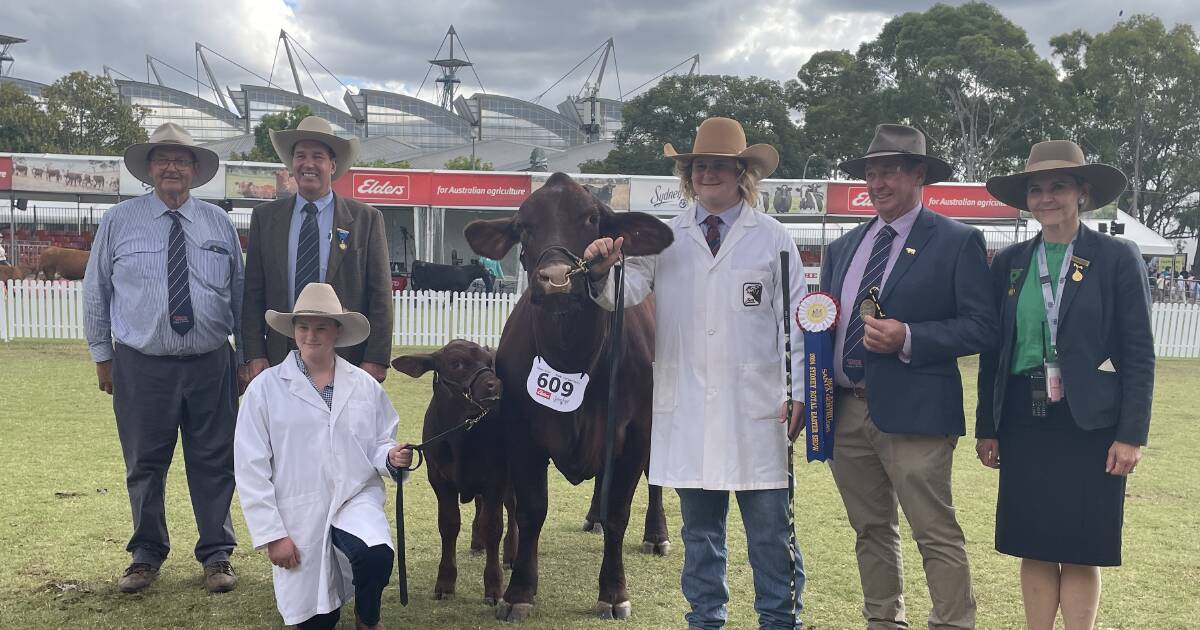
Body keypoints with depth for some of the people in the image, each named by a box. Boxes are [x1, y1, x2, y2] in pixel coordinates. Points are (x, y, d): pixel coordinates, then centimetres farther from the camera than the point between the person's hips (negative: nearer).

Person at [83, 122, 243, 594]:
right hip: (141, 366, -1)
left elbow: (239, 292, 10)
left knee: (213, 465, 6)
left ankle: (216, 555, 21)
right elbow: (95, 292, 6)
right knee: (144, 466, 10)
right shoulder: (118, 221, 1)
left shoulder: (219, 223, 5)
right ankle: (147, 555, 27)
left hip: (211, 365, 1)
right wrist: (101, 355, 6)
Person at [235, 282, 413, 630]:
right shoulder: (265, 388, -4)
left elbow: (379, 445, 10)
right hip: (299, 513, 0)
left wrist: (391, 457, -15)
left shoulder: (365, 385, 3)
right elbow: (251, 468, -5)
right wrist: (272, 534, -9)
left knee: (377, 553, -31)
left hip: (355, 499, 1)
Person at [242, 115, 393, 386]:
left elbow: (380, 296, 0)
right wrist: (254, 355, -3)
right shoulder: (265, 217, 8)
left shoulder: (366, 219, 2)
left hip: (347, 359, -1)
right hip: (280, 359, 2)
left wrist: (376, 360, -8)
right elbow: (253, 294, 7)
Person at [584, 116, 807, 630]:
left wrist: (801, 392, -3)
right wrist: (602, 271, -27)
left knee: (769, 526, 4)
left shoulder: (772, 238, 1)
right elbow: (624, 293, -5)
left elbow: (798, 320, 2)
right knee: (699, 527, 14)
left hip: (755, 409, -2)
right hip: (686, 410, 2)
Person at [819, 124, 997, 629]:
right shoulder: (843, 248, 16)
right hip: (846, 411, 6)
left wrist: (908, 339, -19)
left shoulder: (957, 242, -2)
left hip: (913, 412, -6)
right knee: (871, 531, 15)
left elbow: (981, 327, -8)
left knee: (936, 534, -4)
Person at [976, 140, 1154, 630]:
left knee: (1081, 551, 3)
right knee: (1034, 548, 8)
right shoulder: (1009, 262, 7)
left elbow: (1139, 354, -4)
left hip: (1089, 423, -3)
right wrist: (986, 427, 8)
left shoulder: (1118, 258, -3)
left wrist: (1131, 434, -10)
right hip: (1024, 421, 3)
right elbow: (992, 351, 10)